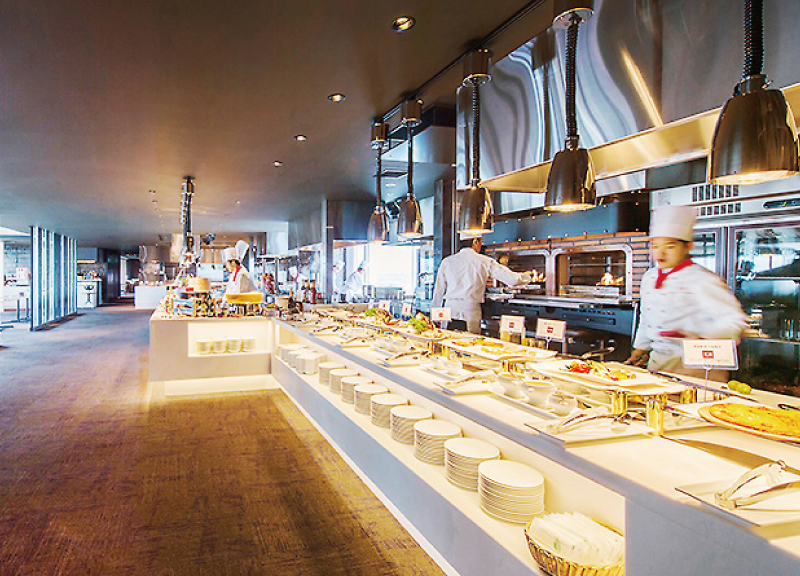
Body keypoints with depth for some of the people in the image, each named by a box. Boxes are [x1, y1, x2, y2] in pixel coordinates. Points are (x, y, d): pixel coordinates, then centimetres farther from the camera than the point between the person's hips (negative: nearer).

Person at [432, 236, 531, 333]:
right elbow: (512, 279, -1)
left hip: (450, 308, 2)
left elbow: (438, 290, 10)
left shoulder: (447, 261, 5)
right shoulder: (485, 262, 0)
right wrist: (527, 277, 20)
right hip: (471, 309, -2)